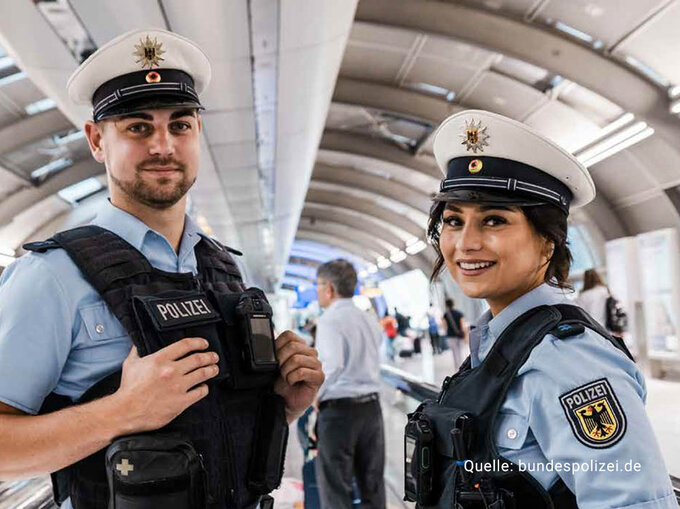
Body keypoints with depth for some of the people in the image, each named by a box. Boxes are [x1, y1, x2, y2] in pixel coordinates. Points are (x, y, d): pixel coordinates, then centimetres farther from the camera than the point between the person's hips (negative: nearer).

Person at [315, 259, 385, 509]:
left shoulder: (329, 320, -11)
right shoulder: (370, 321, 13)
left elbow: (332, 365, -24)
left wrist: (315, 395, -10)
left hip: (339, 408, -7)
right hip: (372, 406, 7)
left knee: (336, 488, 2)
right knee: (372, 484, 13)